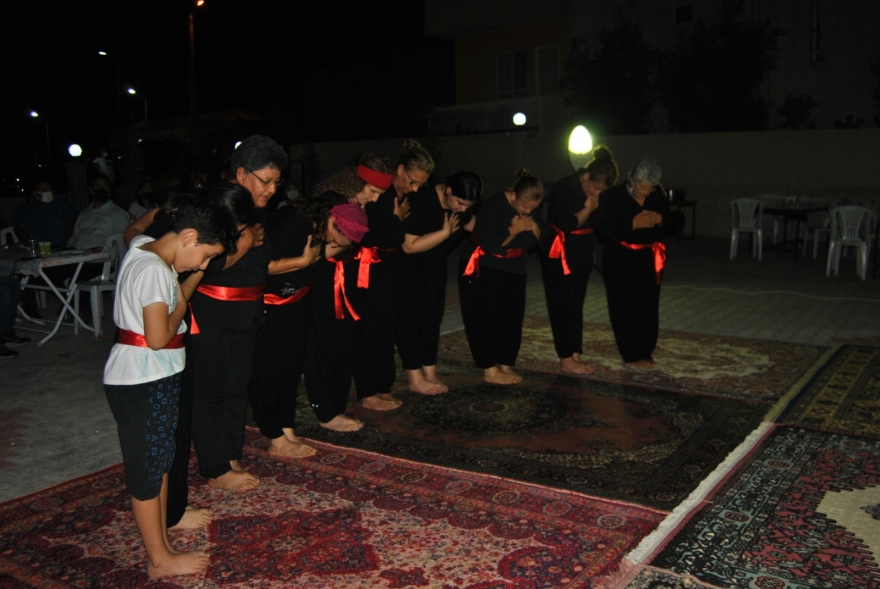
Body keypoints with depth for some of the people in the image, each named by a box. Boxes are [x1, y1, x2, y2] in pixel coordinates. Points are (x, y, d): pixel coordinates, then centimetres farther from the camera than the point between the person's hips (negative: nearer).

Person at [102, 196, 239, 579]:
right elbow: (158, 338, -25)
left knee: (160, 460, 18)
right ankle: (160, 560, 20)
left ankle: (160, 544, 32)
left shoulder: (145, 249, 5)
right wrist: (180, 309, -10)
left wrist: (197, 273, 1)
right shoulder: (153, 270, -24)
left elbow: (178, 298, 12)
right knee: (147, 467, 5)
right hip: (143, 381, -10)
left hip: (156, 377, 10)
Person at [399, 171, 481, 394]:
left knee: (432, 317, 8)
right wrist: (445, 232, -28)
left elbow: (470, 223, 12)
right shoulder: (421, 201, -30)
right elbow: (409, 246, -30)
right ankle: (415, 377, 2)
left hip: (435, 264, 7)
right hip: (408, 265, -7)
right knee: (410, 317, -5)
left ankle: (430, 372, 15)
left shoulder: (460, 204, -9)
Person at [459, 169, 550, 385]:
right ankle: (490, 370, -2)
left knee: (511, 318, 5)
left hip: (513, 269, 6)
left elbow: (544, 242, -1)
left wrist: (535, 227, -20)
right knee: (485, 318, -7)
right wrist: (514, 231, -25)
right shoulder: (493, 205, -23)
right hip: (482, 268, -6)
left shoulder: (531, 211, -2)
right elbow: (488, 244, -29)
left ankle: (506, 365, 14)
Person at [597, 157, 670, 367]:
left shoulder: (657, 196, 0)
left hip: (649, 259, 4)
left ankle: (646, 352, 22)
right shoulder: (613, 197, -12)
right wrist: (633, 224, -26)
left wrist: (660, 219, -12)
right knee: (625, 308, -3)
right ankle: (632, 355, 9)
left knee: (649, 307, 7)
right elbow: (604, 230, -17)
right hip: (620, 261, -4)